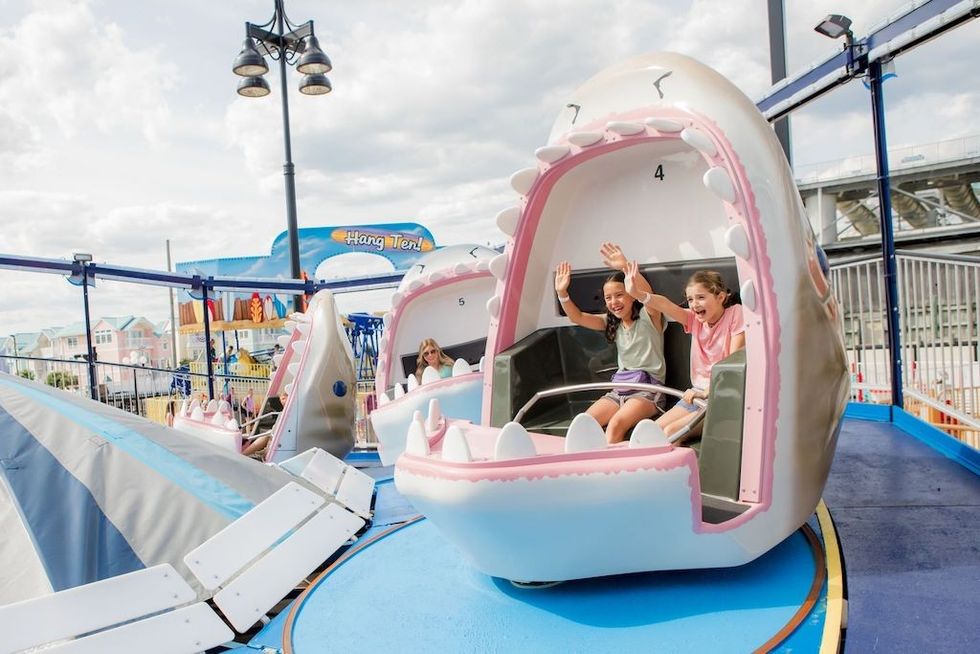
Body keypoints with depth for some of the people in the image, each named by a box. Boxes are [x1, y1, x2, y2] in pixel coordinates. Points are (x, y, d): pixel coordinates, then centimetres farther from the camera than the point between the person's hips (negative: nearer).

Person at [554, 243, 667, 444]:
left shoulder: (648, 316, -5)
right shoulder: (612, 322, 12)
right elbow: (577, 317, 5)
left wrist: (624, 266, -43)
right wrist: (562, 293, -14)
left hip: (648, 388, -6)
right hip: (619, 388, 6)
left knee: (616, 424, -32)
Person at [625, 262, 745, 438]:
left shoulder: (735, 313, -9)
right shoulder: (695, 319, 4)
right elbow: (665, 305, -15)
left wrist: (708, 391, -16)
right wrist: (637, 293, -32)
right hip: (698, 392, 6)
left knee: (671, 431, -20)